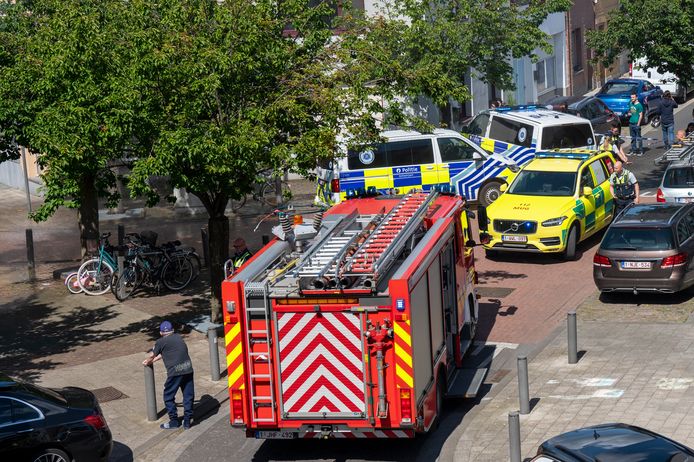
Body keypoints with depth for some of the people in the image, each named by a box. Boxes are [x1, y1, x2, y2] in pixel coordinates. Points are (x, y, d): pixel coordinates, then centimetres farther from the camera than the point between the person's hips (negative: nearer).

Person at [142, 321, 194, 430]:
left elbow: (152, 356, 16)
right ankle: (187, 421, 15)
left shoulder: (161, 342, 1)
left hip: (175, 372, -5)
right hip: (188, 369, 5)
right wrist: (153, 360, 37)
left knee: (169, 396, 10)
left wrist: (148, 362, 37)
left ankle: (174, 421, 15)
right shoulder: (178, 337, 18)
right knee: (188, 395, 12)